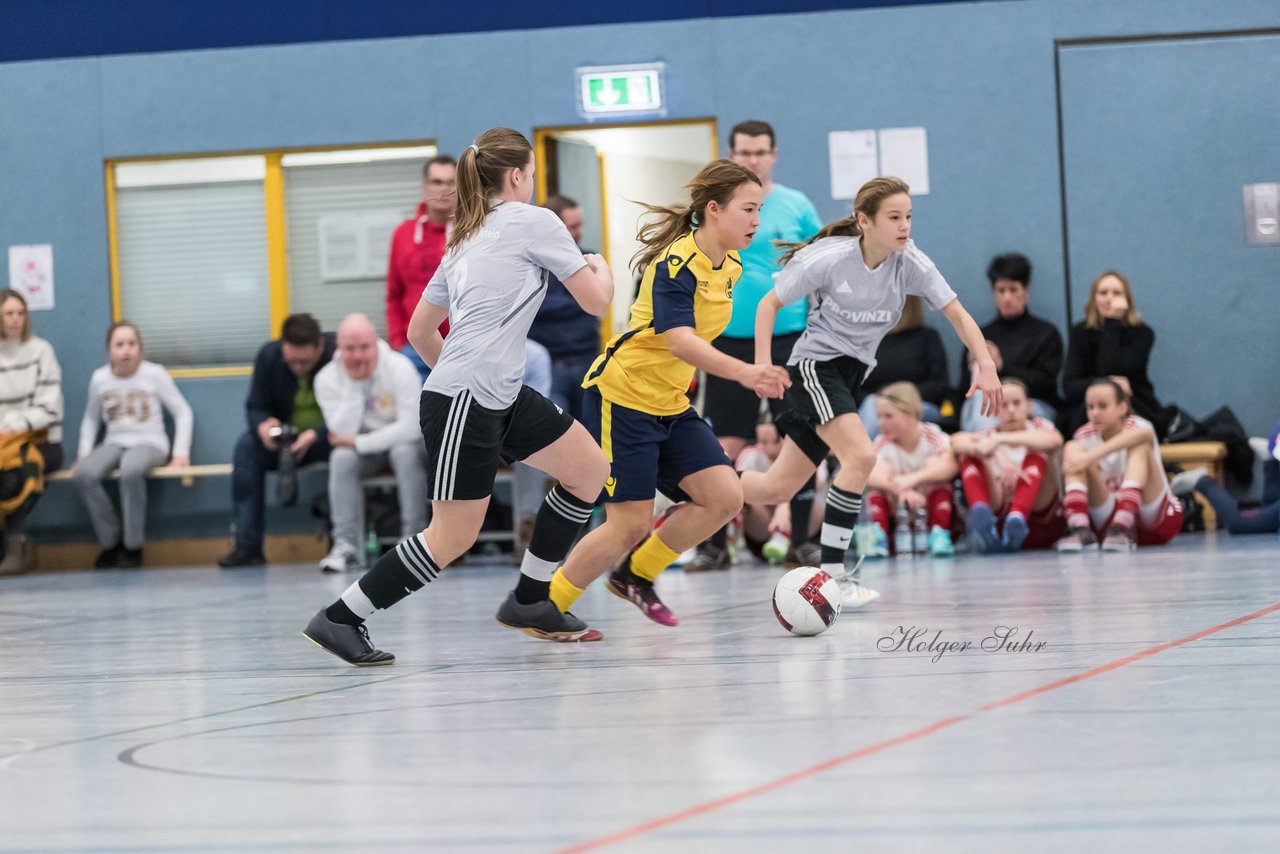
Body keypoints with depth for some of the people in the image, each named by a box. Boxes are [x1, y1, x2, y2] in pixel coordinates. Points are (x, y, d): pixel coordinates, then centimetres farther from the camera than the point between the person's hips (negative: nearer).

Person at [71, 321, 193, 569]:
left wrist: (181, 453, -8)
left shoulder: (154, 374, -3)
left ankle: (133, 546, -23)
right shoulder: (100, 378, 4)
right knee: (83, 475, -30)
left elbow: (183, 412, 1)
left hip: (149, 443, -3)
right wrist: (83, 454, 4)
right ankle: (110, 541, -12)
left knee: (131, 470, -40)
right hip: (115, 444, 3)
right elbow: (91, 419, 16)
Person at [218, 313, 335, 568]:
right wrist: (263, 425, -28)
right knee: (246, 446, -24)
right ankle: (247, 545, -26)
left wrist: (316, 435, -39)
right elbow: (256, 406, -2)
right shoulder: (269, 356, -6)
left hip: (329, 436, -4)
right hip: (287, 438, 4)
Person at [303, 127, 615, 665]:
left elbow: (419, 332, 23)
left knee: (589, 469, 12)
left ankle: (529, 601, 18)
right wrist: (601, 267, 22)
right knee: (452, 538, -7)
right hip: (465, 402, -9)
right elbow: (595, 301, 0)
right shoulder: (534, 221, -4)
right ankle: (340, 619, 0)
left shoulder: (464, 242, 20)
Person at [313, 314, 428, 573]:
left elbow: (411, 427, -26)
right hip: (364, 452, 2)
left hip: (405, 442, -2)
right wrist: (353, 385, -28)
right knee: (341, 458, -28)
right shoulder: (327, 379, -13)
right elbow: (342, 434, -21)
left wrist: (358, 442, -24)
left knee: (404, 452, -34)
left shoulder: (399, 368, -21)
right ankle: (346, 545, -28)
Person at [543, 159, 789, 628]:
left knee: (724, 497, -7)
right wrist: (743, 371, -50)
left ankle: (635, 575, 13)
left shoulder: (730, 267, 4)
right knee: (631, 524, -9)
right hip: (621, 396, -8)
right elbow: (680, 341, -36)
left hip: (670, 405, 8)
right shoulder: (676, 263, -22)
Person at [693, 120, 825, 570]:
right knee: (724, 447, -1)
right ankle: (714, 545, 6)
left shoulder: (797, 206, 5)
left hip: (790, 340, 0)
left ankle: (801, 541, 9)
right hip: (730, 342, 0)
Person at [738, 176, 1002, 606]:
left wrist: (986, 365, -22)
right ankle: (831, 571, -19)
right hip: (815, 365, -5)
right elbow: (769, 303, -8)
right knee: (861, 455, -26)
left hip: (852, 373, 5)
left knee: (778, 488, 7)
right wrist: (762, 365, -19)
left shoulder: (910, 263, -9)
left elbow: (957, 314, -7)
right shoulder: (829, 260, -18)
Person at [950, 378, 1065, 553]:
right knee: (970, 454, -15)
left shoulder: (1039, 427, 6)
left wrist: (999, 440, -32)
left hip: (1041, 519, -1)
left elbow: (1055, 439, -22)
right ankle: (981, 515, -45)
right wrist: (995, 454, -35)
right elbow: (956, 441, -16)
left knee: (1037, 451, -20)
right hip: (999, 517, 1)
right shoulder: (988, 436, 9)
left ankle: (1017, 519, -44)